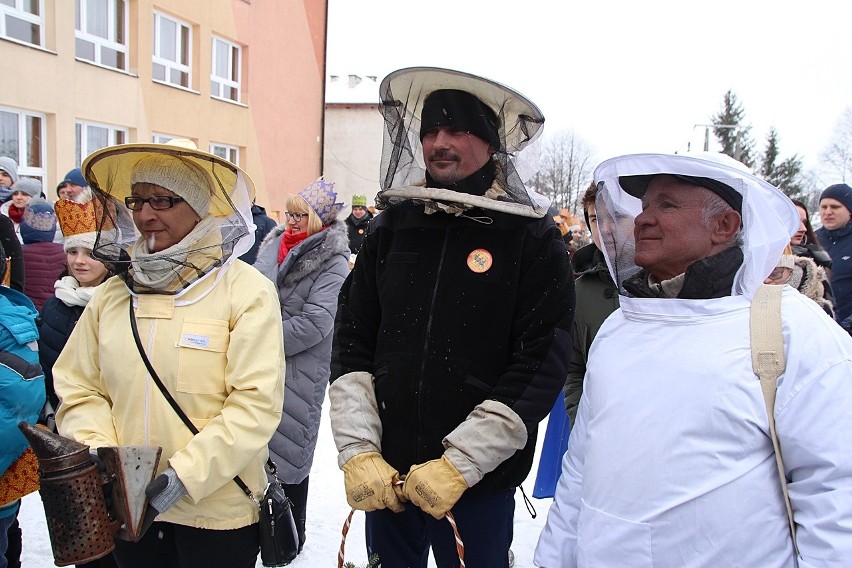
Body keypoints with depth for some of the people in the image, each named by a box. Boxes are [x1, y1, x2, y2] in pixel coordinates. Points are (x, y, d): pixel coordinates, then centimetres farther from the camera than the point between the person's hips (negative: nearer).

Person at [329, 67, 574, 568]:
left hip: (481, 484, -3)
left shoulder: (533, 237, -7)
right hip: (384, 477, 3)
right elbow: (352, 343, 2)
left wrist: (459, 464, -14)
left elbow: (541, 364, -11)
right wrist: (357, 452, -5)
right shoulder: (391, 225, 3)